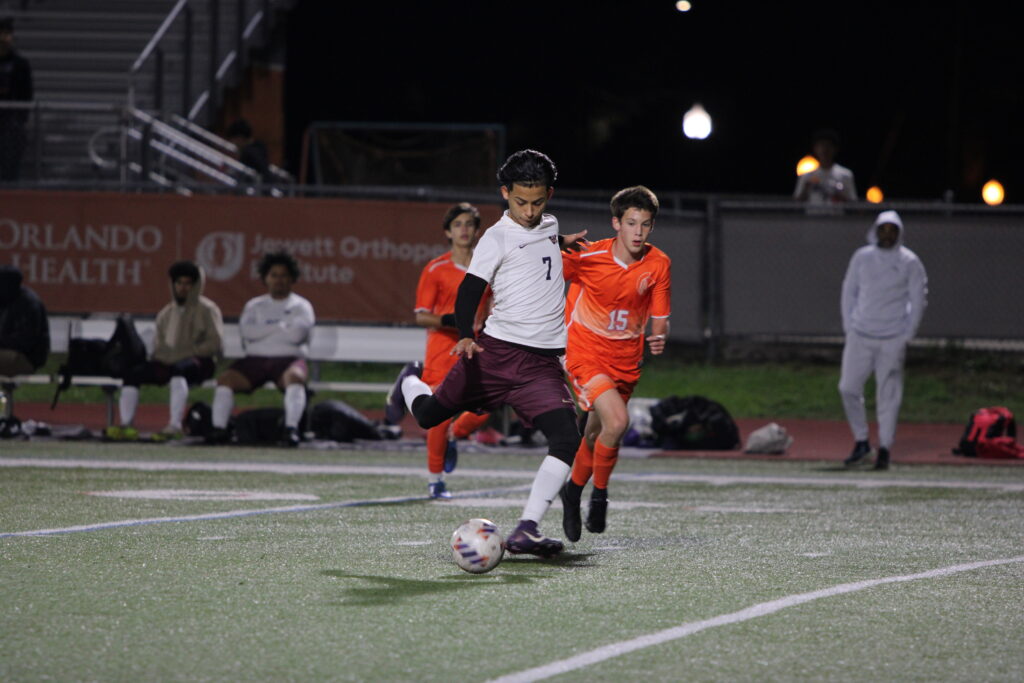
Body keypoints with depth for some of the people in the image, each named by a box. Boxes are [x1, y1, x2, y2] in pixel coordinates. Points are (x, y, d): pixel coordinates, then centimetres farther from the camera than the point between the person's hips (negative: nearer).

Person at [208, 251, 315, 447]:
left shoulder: (301, 306, 12)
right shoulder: (254, 305, 21)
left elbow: (296, 334, -7)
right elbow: (246, 330, 0)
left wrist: (265, 329, 3)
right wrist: (281, 327, 0)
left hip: (288, 359, -3)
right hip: (255, 359, 3)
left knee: (294, 377, -38)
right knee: (226, 377, -23)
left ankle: (291, 429, -48)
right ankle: (219, 428, -30)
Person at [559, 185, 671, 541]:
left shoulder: (659, 264, -7)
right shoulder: (588, 257, -17)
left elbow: (660, 317, -3)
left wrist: (659, 338, -20)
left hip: (626, 360, 4)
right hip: (586, 352, -4)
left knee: (595, 435, 14)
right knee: (617, 421, -24)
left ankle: (573, 491, 42)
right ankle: (599, 493, -1)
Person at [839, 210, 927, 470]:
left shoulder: (909, 262, 0)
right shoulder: (862, 257, 7)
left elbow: (918, 300, 2)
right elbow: (849, 292, 14)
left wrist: (907, 336, -3)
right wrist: (848, 327, 5)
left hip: (893, 339, -3)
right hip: (860, 336, 3)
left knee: (888, 395, -3)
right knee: (848, 388, -1)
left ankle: (884, 449, 4)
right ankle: (861, 442, 12)